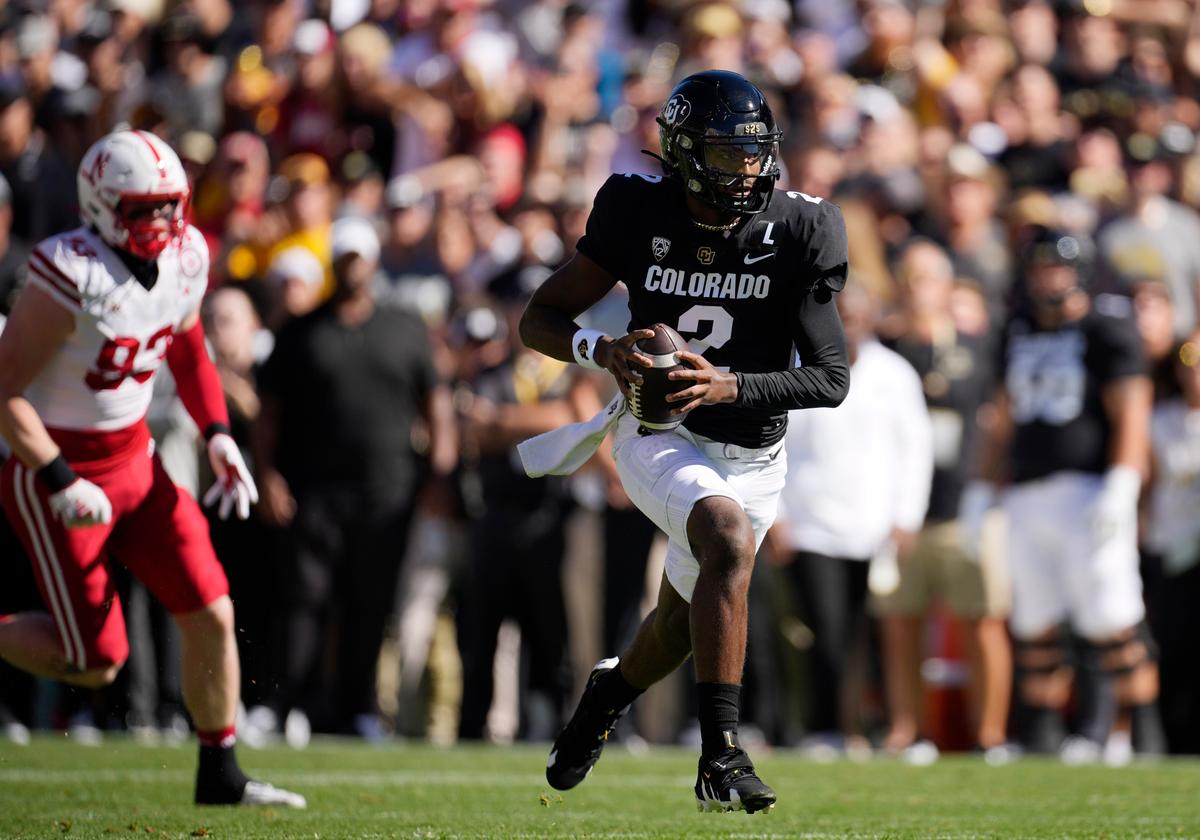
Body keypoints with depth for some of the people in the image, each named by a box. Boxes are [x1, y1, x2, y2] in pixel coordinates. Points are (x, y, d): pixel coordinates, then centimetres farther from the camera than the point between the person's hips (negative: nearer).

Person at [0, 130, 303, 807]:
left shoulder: (185, 257, -3)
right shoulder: (73, 276, -25)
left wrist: (218, 434, 4)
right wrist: (61, 484, -24)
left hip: (134, 460, 7)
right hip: (57, 470, -7)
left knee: (213, 616, 0)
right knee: (96, 663, -5)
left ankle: (220, 775, 15)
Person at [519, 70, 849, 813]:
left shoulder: (795, 234, -14)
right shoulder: (643, 216, -13)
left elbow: (833, 378, -15)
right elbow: (541, 318, -5)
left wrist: (730, 387, -30)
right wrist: (601, 349, -27)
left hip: (751, 456, 3)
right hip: (660, 439, -3)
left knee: (684, 624, 18)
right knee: (730, 540, -33)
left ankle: (611, 692, 55)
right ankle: (722, 758, -34)